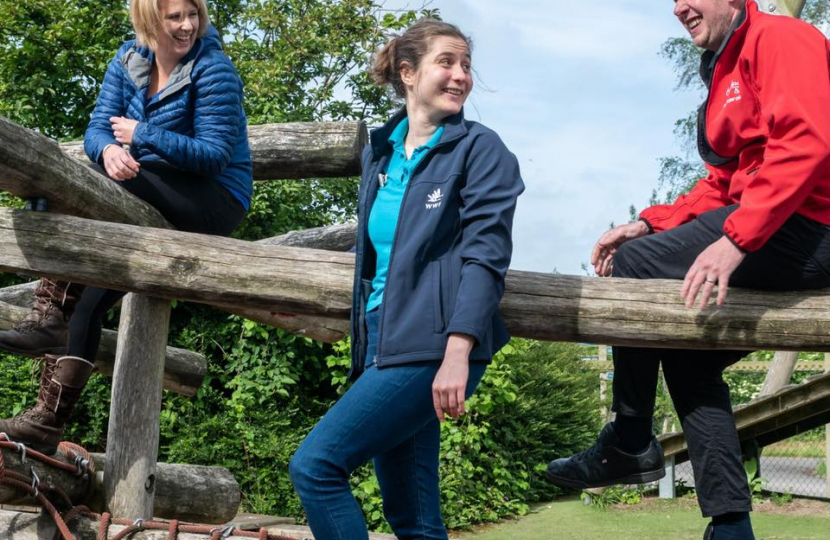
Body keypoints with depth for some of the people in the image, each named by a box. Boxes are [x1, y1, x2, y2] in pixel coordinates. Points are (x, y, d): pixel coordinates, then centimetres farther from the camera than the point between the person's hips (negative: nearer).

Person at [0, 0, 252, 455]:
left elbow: (215, 156, -19)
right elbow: (98, 128, 0)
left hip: (215, 200, -7)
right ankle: (48, 422, -11)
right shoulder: (129, 60, 7)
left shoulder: (213, 69, -13)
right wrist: (108, 150, -26)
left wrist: (141, 135, -21)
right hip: (158, 198, 7)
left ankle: (47, 313, -23)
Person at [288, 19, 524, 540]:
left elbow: (485, 256, -13)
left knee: (315, 464, -15)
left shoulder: (480, 149, -3)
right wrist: (365, 350, 21)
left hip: (433, 346, -7)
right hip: (384, 341, 7)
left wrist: (457, 353, -24)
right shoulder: (381, 150, 16)